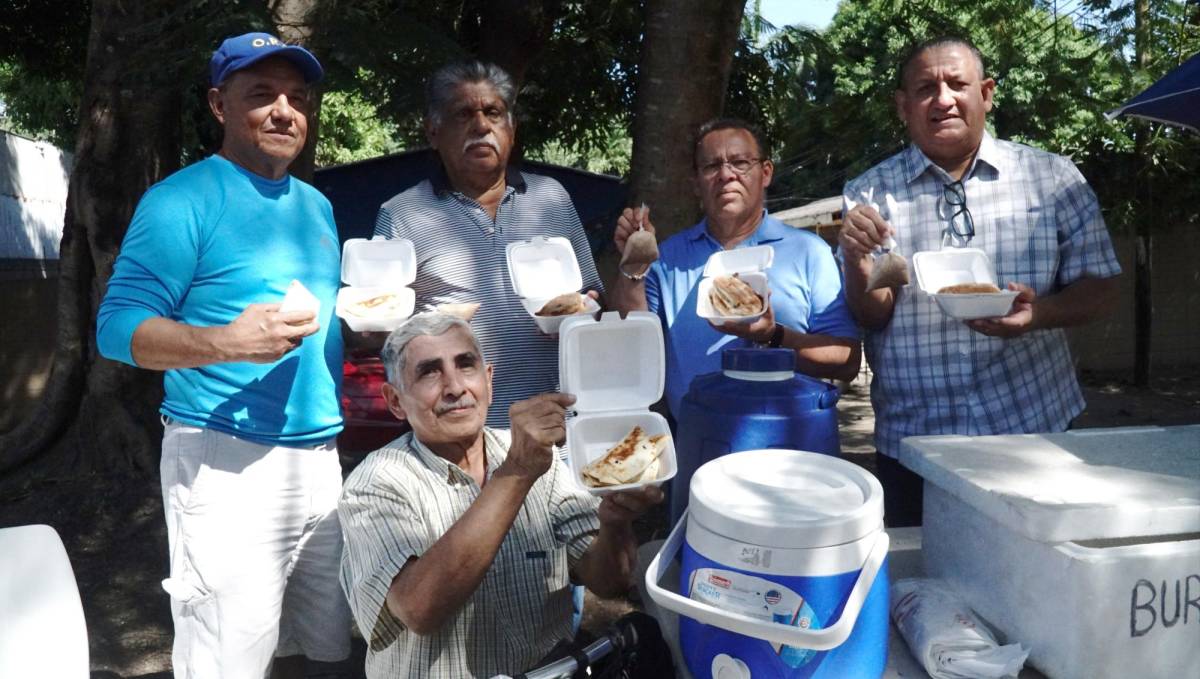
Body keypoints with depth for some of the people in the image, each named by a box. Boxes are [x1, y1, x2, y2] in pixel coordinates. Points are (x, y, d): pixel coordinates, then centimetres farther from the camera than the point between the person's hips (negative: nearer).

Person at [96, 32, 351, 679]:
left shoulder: (317, 206, 16)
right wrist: (226, 342, -27)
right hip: (226, 462, -6)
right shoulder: (184, 199, -6)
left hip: (319, 456, 7)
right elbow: (118, 327, -11)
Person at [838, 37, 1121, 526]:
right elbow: (870, 317, -3)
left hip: (1033, 430, 0)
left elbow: (1100, 289, 1)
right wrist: (856, 263, -24)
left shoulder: (1054, 178, 0)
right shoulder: (869, 193, 0)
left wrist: (1039, 312, -19)